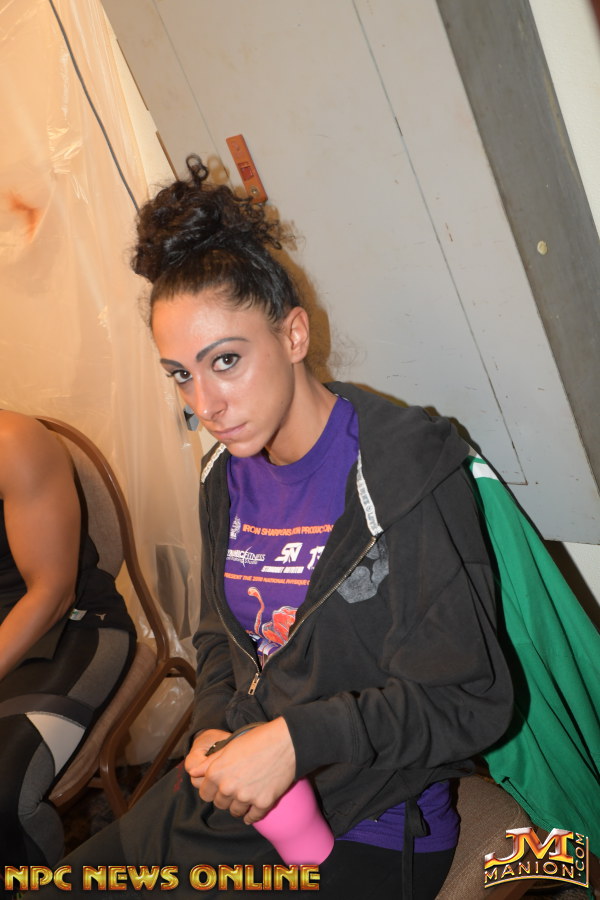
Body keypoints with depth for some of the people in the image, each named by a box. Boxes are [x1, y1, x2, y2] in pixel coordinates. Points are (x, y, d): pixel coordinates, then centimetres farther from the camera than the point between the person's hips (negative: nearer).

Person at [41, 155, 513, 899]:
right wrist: (212, 730, -4)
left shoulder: (404, 473, -18)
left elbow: (470, 701, -17)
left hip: (365, 829, -6)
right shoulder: (227, 478, 5)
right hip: (231, 793, 7)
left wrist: (297, 739, -24)